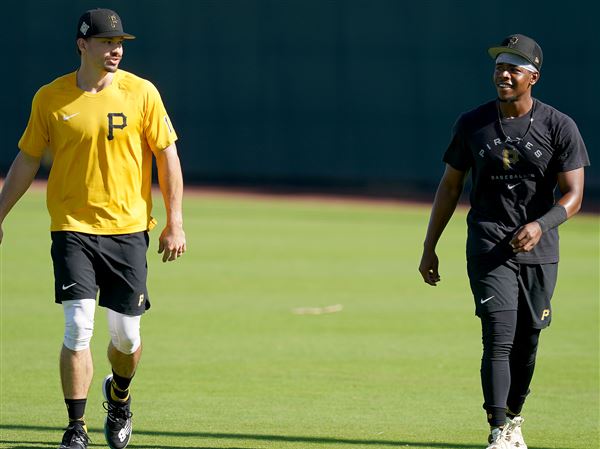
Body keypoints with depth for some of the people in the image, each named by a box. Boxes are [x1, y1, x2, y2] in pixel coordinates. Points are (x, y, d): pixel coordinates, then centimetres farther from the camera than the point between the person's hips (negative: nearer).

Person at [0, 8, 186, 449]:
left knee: (127, 335, 4)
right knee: (78, 327, -12)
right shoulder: (50, 98, 1)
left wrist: (175, 223, -2)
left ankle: (119, 396, 36)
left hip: (128, 230, 0)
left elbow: (168, 156, 3)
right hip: (73, 230, 0)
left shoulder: (141, 93, -1)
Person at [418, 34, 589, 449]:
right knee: (499, 337, -16)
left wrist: (540, 225, -27)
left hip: (540, 251, 1)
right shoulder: (472, 124, 3)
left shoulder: (560, 127, -3)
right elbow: (450, 187, 11)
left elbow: (573, 194, -8)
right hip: (489, 247, -1)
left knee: (526, 342, 10)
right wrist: (429, 248, 10)